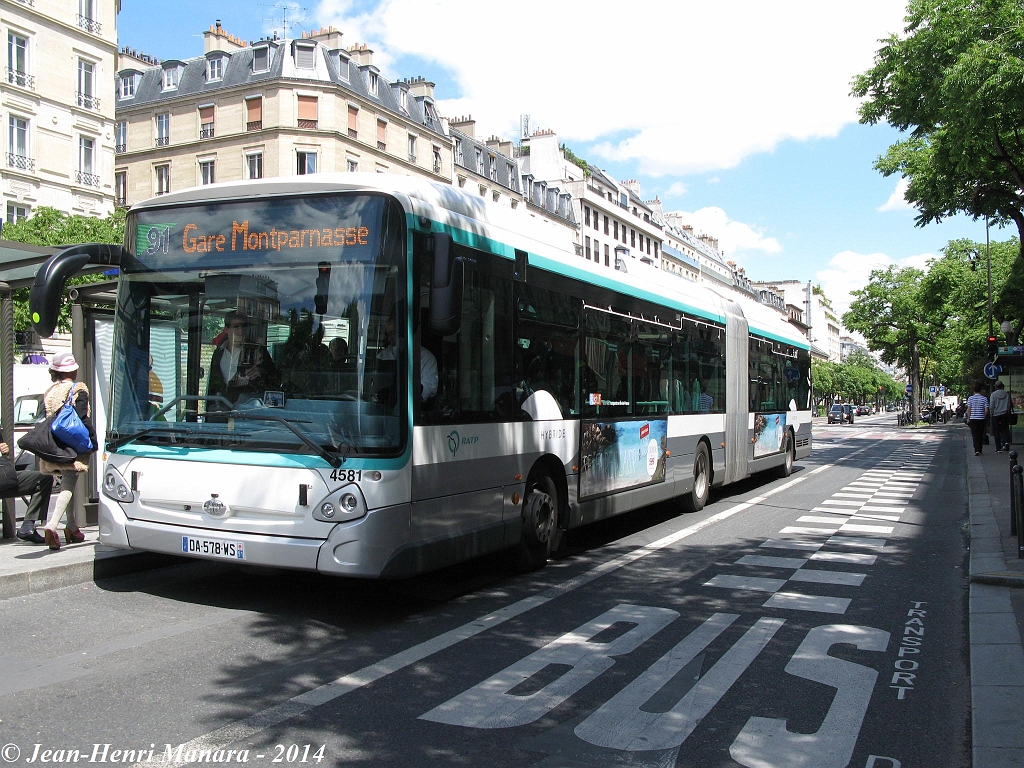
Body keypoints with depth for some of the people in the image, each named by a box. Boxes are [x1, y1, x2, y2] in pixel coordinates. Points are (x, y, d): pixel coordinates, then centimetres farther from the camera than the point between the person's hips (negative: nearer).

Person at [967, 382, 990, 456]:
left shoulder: (970, 398, -3)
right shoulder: (984, 398, -3)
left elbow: (968, 409, -5)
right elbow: (986, 410, -5)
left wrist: (968, 418, 3)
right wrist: (984, 416, 11)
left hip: (973, 419, -1)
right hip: (981, 419, 1)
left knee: (975, 435, -1)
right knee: (980, 435, 13)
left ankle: (977, 450, -15)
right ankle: (979, 450, 19)